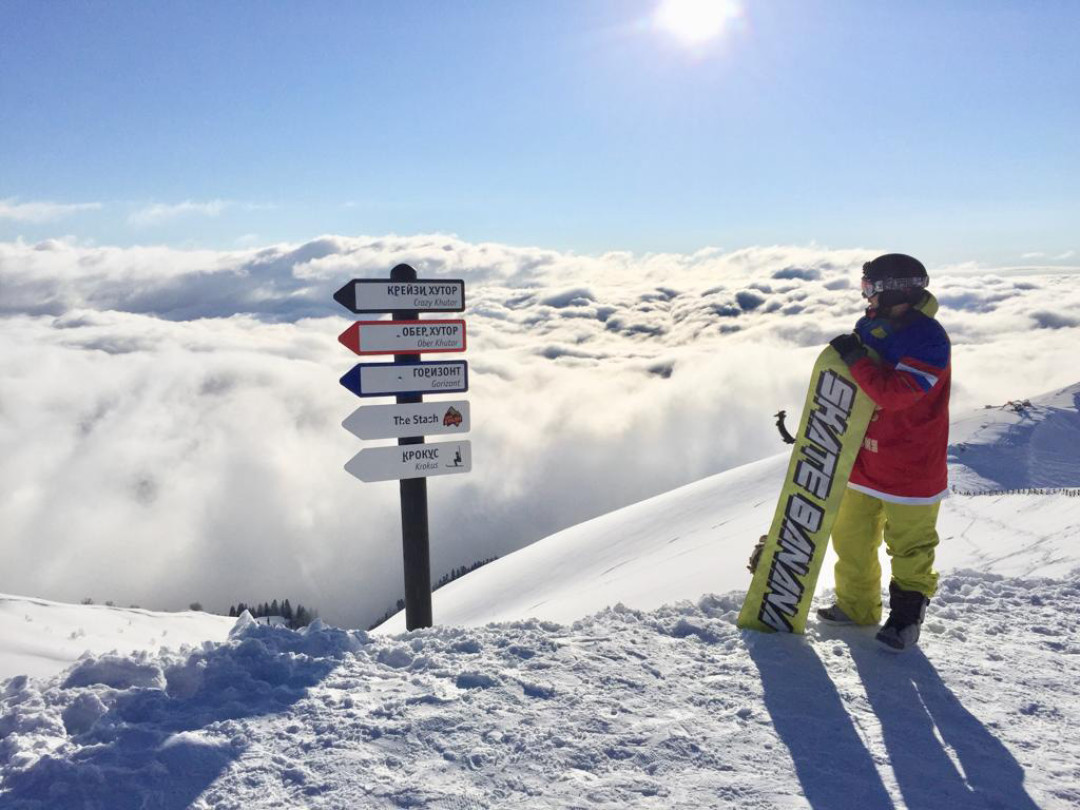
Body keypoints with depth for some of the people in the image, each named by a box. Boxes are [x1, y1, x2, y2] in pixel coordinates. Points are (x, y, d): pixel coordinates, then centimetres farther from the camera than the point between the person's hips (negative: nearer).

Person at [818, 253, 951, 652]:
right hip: (864, 458, 8)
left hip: (911, 467, -8)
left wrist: (856, 359, -27)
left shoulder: (928, 340, -20)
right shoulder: (871, 326, 4)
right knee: (851, 534, 15)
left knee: (910, 548, 6)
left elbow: (895, 394, -30)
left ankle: (907, 613, 23)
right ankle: (856, 607, 31)